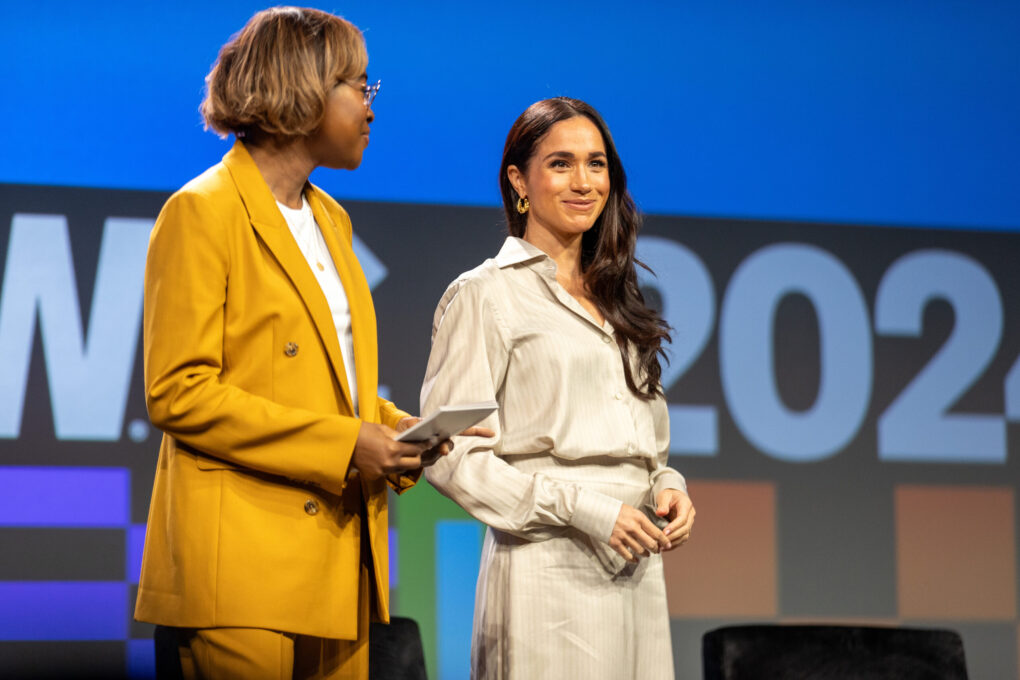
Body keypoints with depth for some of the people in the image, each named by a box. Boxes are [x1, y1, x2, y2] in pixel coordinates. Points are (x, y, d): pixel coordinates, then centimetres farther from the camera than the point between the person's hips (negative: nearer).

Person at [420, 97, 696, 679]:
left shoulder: (612, 298, 19)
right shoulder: (485, 296, -2)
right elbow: (448, 452, -10)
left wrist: (666, 487, 4)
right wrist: (582, 510, -16)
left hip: (637, 571, 6)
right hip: (546, 572, -6)